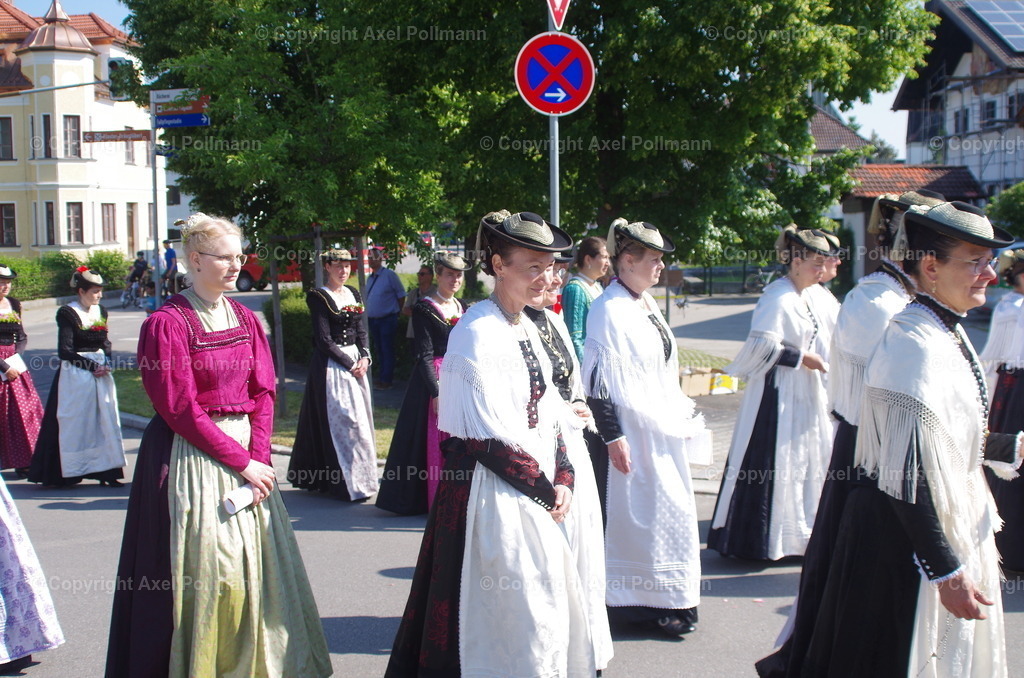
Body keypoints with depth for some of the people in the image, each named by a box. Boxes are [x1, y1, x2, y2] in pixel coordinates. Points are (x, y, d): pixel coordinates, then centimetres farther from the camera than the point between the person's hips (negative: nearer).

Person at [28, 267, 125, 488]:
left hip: (100, 372, 6)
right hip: (76, 374, -6)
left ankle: (105, 470, 8)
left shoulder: (100, 311, 9)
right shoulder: (67, 313, -9)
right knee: (76, 421, -2)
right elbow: (65, 351, -13)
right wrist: (92, 366, -15)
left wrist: (106, 363, -3)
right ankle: (71, 471, 5)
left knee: (105, 419, 4)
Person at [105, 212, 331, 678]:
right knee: (202, 568, -5)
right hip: (192, 460, -6)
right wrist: (240, 461, -13)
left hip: (247, 453, 6)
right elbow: (180, 409, -13)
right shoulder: (168, 323, -10)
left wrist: (259, 456, -7)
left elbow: (263, 394, 8)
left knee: (257, 565, 7)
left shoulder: (245, 319, 10)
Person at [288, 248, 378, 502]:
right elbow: (324, 340, -12)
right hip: (331, 365, -7)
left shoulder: (353, 294, 12)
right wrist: (350, 365, -12)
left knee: (360, 419, 8)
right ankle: (350, 484, -1)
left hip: (355, 361, 7)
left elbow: (361, 331, 14)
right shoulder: (318, 297, -8)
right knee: (342, 422, -7)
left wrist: (364, 357, -3)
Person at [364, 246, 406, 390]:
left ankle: (386, 380, 2)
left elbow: (401, 295, -5)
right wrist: (367, 316, 13)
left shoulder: (390, 275, -9)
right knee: (379, 350, 14)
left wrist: (399, 313, -4)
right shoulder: (370, 278, 12)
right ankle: (381, 377, 24)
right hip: (373, 319, 7)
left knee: (387, 350, -3)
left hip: (387, 319, -7)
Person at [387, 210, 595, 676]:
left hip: (534, 494, 9)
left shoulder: (526, 330, 11)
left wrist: (562, 479, 0)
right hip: (491, 494, -9)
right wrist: (543, 490, -12)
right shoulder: (477, 335, -16)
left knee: (551, 605, 14)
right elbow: (490, 438, -19)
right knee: (518, 615, -1)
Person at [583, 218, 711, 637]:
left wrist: (683, 417, 19)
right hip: (635, 433, -9)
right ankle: (637, 603, 11)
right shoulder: (609, 310, -16)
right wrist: (613, 436, -21)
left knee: (673, 510, 13)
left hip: (664, 431, 9)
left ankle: (666, 602, 24)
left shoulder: (646, 304, 11)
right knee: (638, 515, -1)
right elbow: (598, 381, -19)